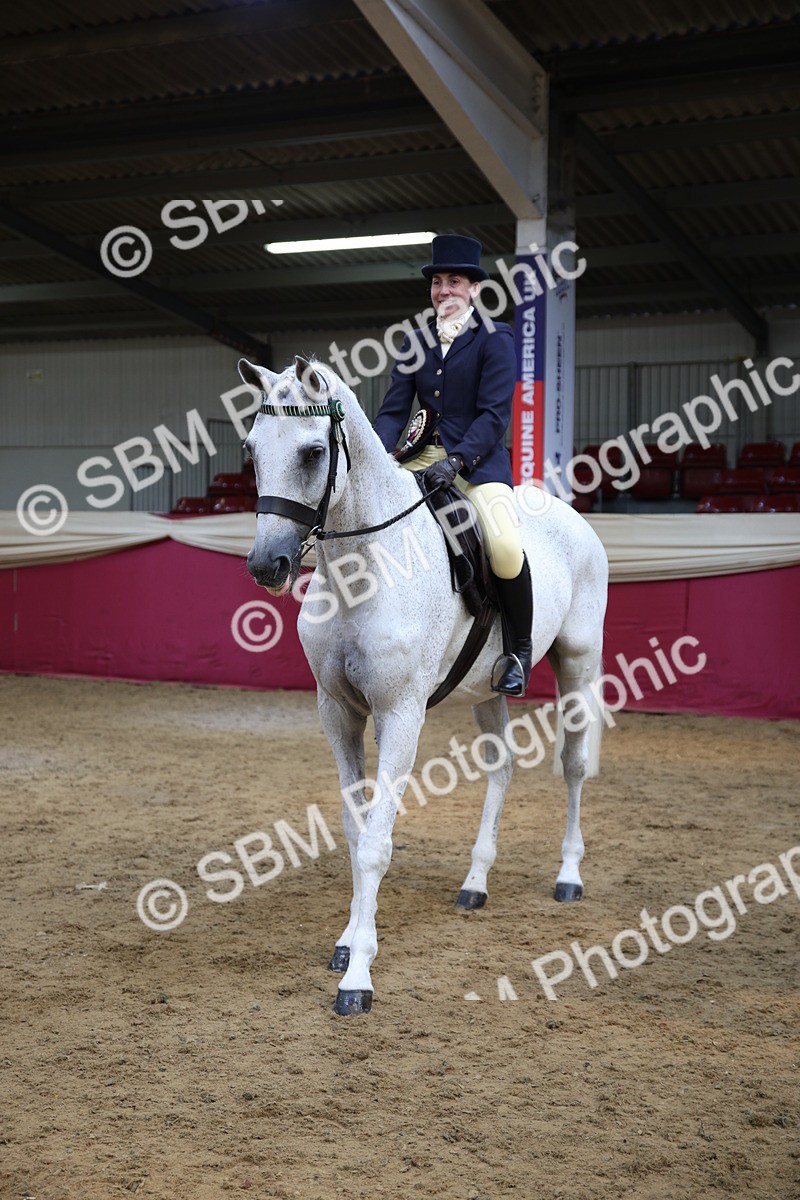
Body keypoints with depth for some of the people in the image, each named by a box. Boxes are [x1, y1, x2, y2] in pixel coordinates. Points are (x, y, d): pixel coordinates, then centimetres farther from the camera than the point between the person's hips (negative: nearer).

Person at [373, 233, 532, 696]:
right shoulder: (416, 343, 13)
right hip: (424, 458, 6)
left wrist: (455, 462, -24)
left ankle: (521, 649, -4)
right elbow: (394, 409, 8)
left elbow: (495, 414, -11)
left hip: (480, 462, -6)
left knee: (505, 547, -29)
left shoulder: (495, 340, -3)